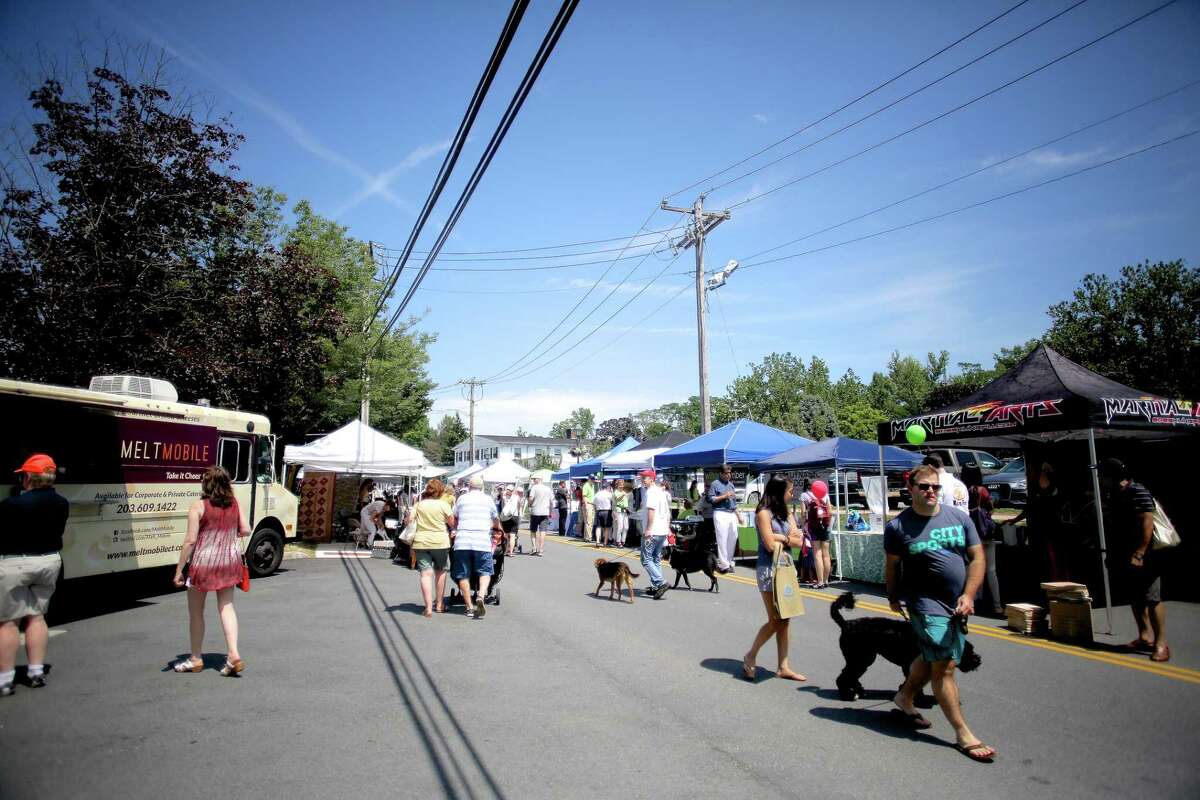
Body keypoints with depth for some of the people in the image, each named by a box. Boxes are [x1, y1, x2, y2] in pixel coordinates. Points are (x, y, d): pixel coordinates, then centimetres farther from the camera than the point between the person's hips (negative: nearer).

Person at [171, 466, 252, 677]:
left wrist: (179, 570, -9)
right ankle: (234, 655, 0)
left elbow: (190, 540, -15)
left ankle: (196, 658, 24)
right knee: (226, 607, 11)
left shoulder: (198, 506, -13)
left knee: (196, 612, 13)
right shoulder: (234, 503, 0)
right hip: (229, 560, 4)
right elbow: (246, 530, 2)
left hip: (203, 561, -4)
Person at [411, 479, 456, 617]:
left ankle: (428, 608, -10)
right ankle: (439, 604, 24)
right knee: (440, 572, 18)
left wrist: (411, 545, 11)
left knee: (426, 574, -2)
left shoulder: (418, 504, 6)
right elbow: (453, 524, -2)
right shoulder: (443, 504, -3)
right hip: (440, 542, -1)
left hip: (421, 543, 1)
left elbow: (411, 523, 3)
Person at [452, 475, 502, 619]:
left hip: (462, 541, 1)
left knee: (463, 575, 8)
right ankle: (481, 596, -19)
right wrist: (498, 528, 50)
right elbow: (496, 519, 28)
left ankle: (469, 607, 8)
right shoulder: (488, 499, 13)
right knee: (485, 572, 6)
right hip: (482, 541, -1)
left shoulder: (462, 498, 12)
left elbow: (454, 518, 25)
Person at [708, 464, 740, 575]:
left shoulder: (731, 484, 18)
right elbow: (710, 499, -9)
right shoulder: (715, 484, -2)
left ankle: (729, 562, 15)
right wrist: (724, 496, -14)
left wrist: (738, 515, 20)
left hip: (732, 514, 7)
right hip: (720, 514, -7)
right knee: (722, 539, -7)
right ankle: (723, 564, -4)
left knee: (733, 538, 4)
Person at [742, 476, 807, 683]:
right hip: (769, 569, -7)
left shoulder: (786, 514, 13)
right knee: (775, 620, -5)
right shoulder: (764, 513, -10)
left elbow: (799, 541, 3)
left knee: (785, 619, 7)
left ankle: (783, 667, 13)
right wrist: (788, 538, -1)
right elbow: (770, 545, -16)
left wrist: (780, 537, -12)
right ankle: (750, 657, 12)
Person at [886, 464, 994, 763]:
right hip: (926, 602, -5)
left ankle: (905, 698, 39)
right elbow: (892, 566, 4)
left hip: (959, 603, 5)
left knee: (931, 658, 18)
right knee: (944, 667, -7)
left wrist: (968, 596, -9)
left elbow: (977, 558, 1)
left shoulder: (959, 517, 1)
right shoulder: (898, 526, -8)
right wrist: (893, 598, 12)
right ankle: (963, 734, 3)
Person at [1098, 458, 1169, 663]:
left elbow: (1147, 523, -20)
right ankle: (1144, 637, 22)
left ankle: (1161, 643, -1)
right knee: (1135, 598, 13)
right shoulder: (1115, 496, 13)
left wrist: (1139, 554, -24)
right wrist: (1115, 553, 19)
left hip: (1144, 556, -9)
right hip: (1127, 557, 9)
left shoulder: (1138, 492, -14)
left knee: (1152, 598, -7)